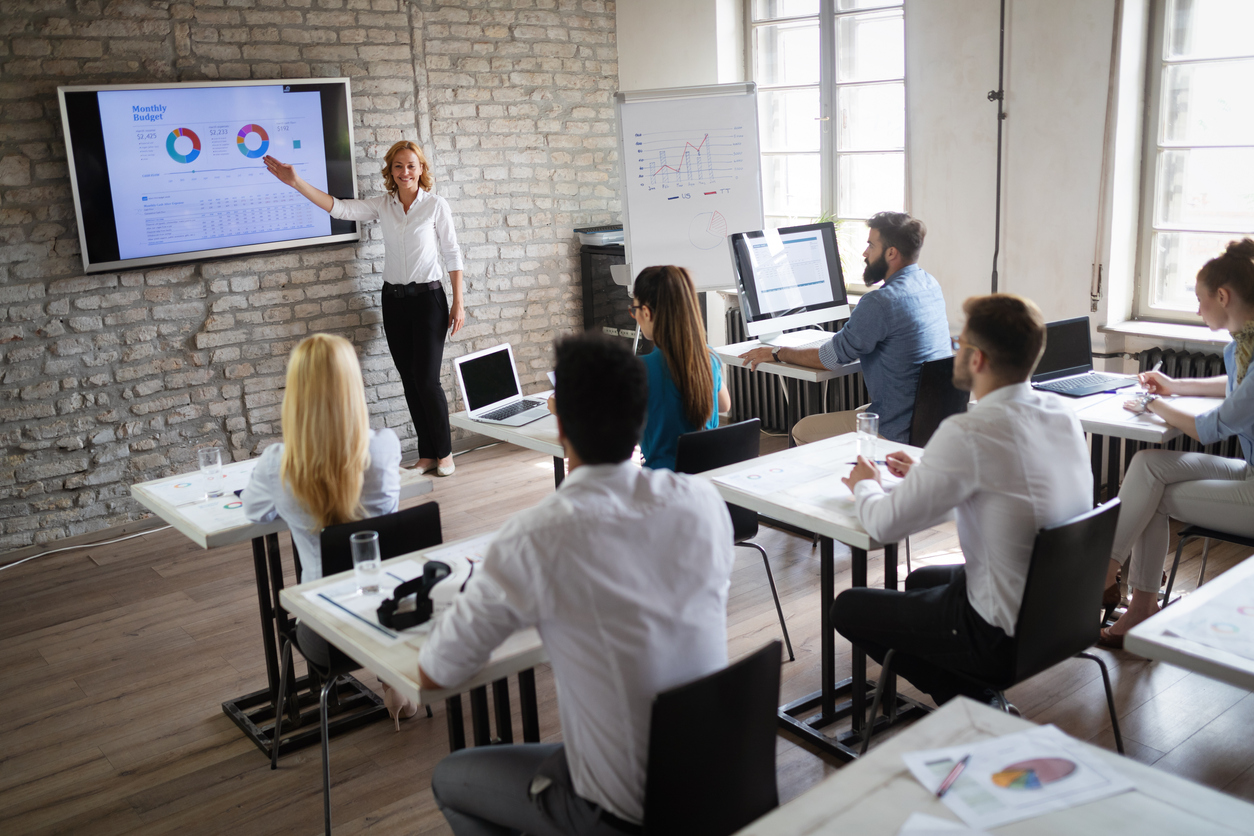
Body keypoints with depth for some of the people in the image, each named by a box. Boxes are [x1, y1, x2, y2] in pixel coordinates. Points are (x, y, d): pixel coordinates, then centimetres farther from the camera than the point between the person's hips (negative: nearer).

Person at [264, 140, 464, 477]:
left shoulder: (436, 205, -4)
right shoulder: (382, 206, 5)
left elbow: (452, 254, -3)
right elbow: (339, 208, -3)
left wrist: (458, 303, -6)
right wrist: (296, 182, -14)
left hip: (428, 298, -4)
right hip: (393, 298, 5)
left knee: (427, 380, -7)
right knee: (410, 381, 8)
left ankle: (444, 453, 10)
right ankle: (426, 454, 17)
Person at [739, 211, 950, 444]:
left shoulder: (880, 302, -23)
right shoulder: (929, 284, 5)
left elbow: (829, 358, -15)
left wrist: (776, 354, -1)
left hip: (900, 432, -9)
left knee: (803, 431, 4)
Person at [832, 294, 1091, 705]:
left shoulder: (968, 433, -27)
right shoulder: (1061, 412, -2)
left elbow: (886, 524, -19)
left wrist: (864, 487, 3)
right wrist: (925, 474, 17)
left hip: (1006, 637, -8)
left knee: (847, 608, 9)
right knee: (920, 580, 32)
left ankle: (976, 707, 11)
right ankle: (985, 705, 23)